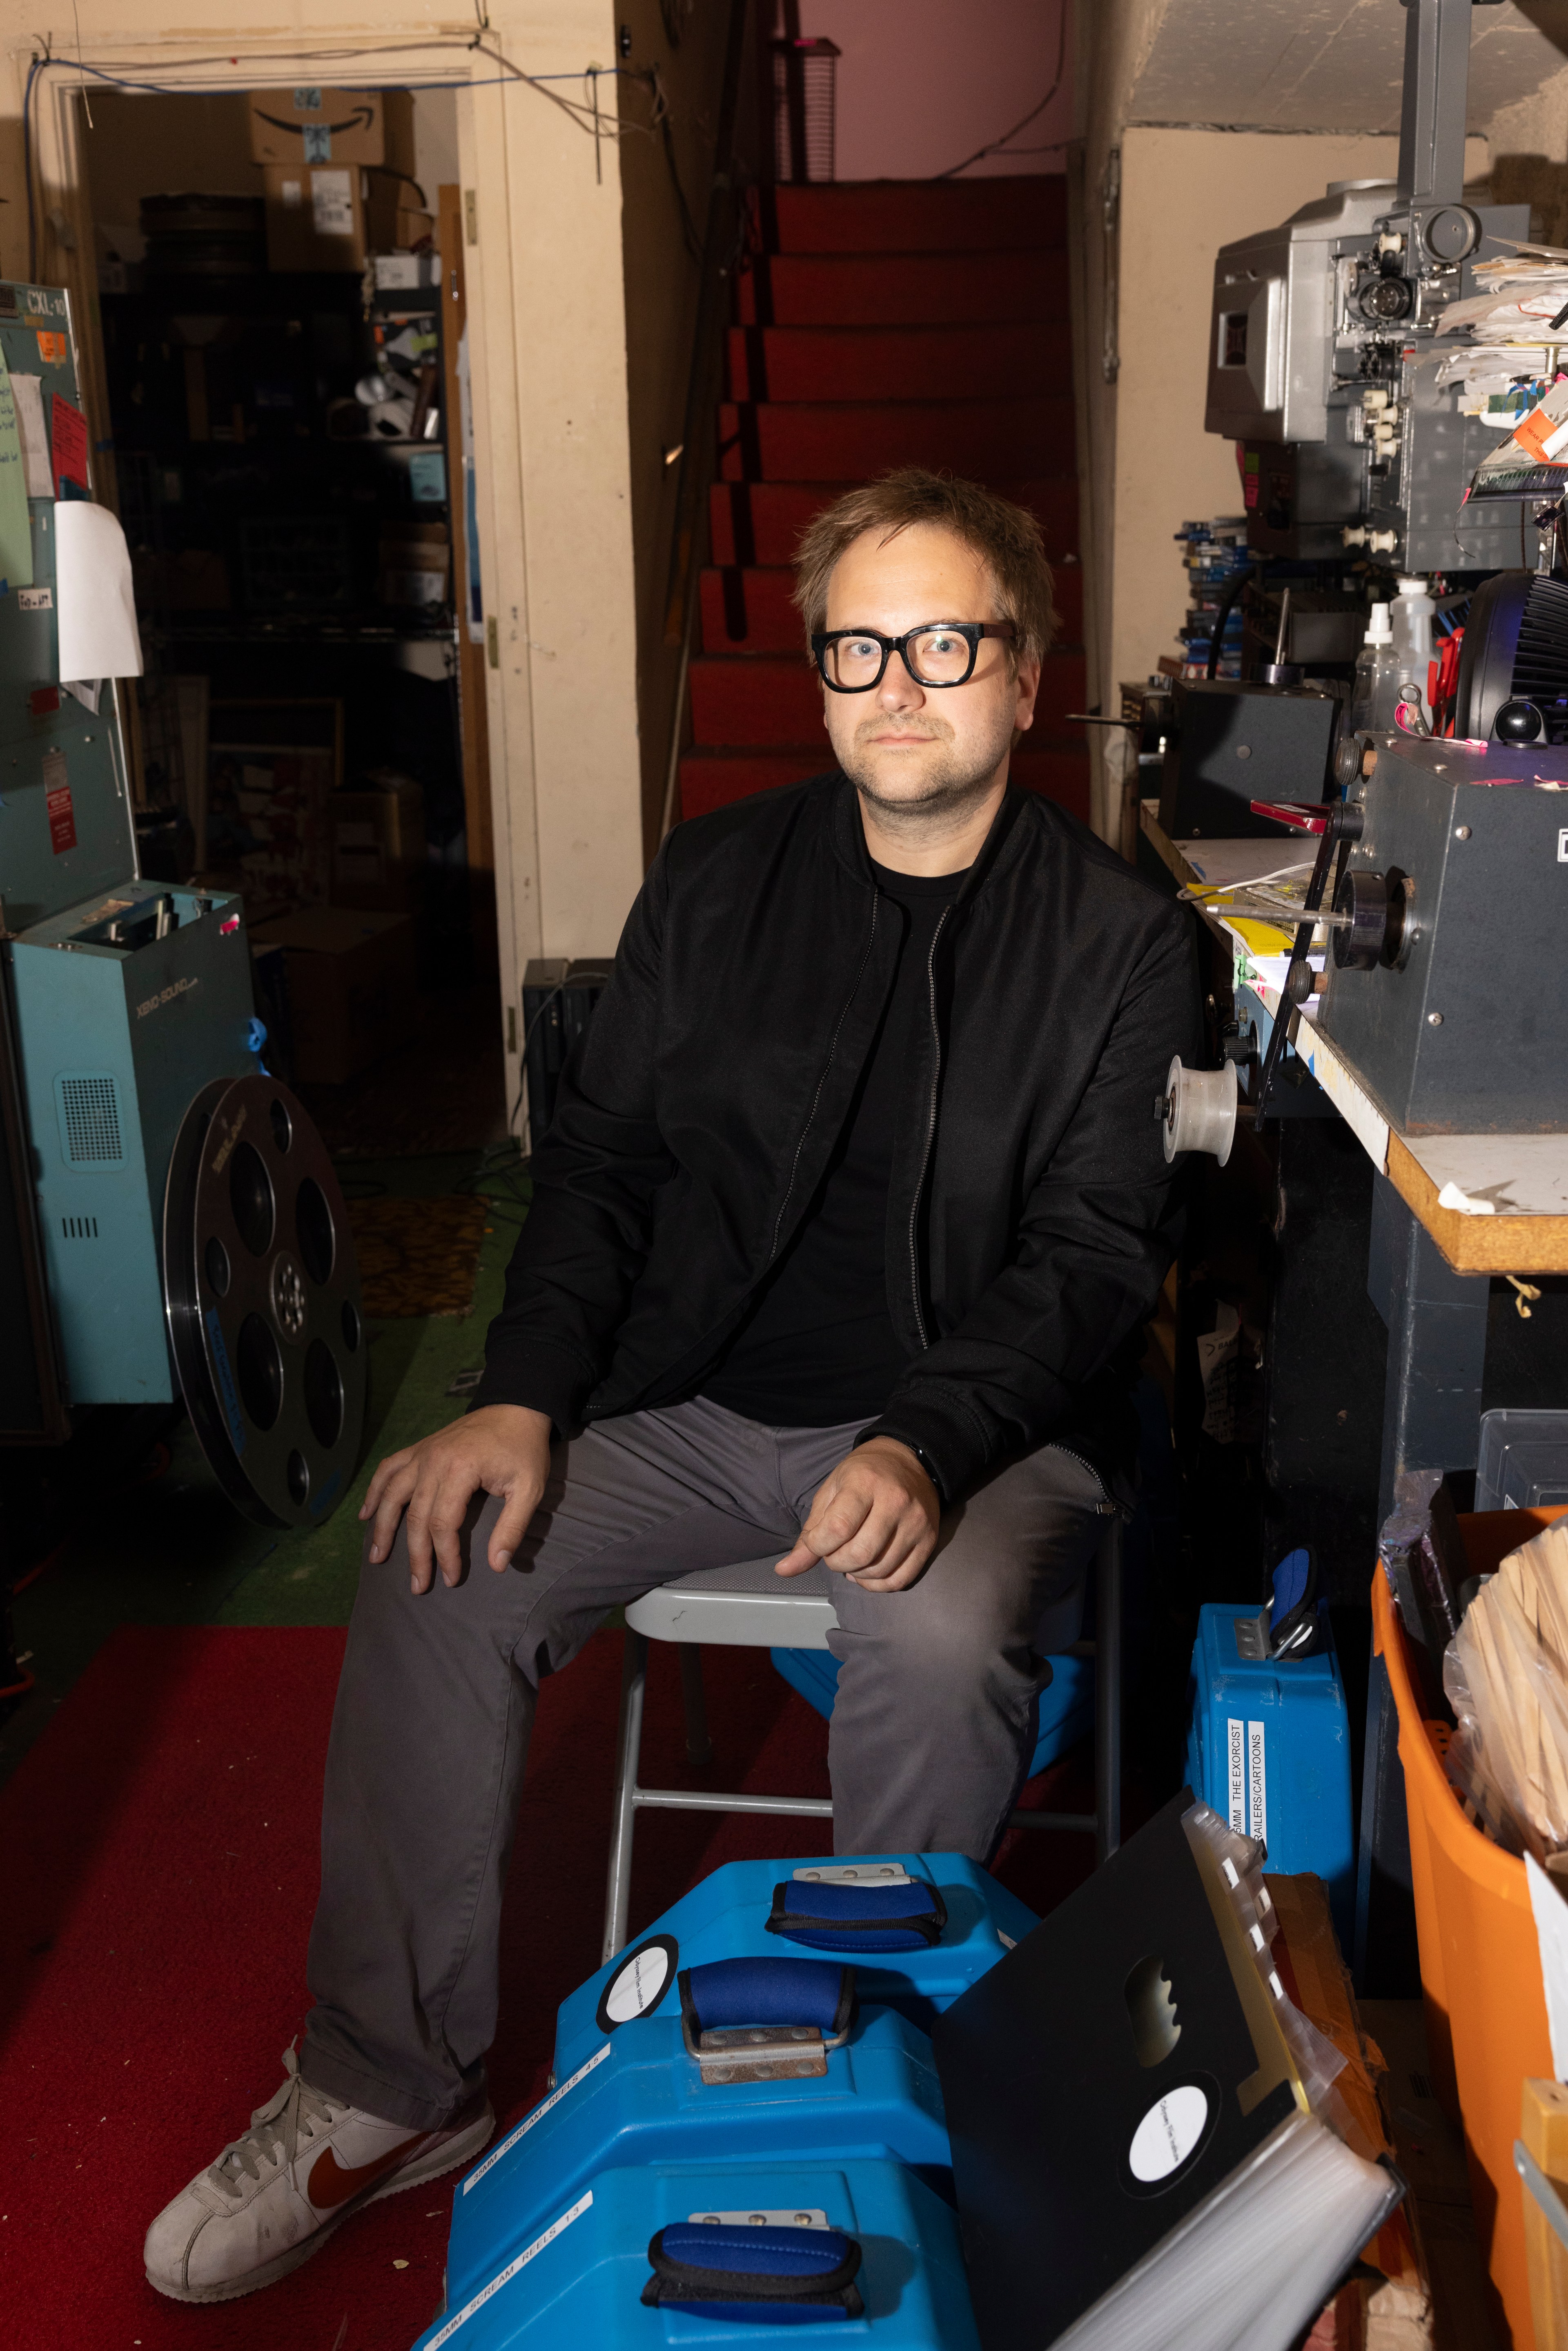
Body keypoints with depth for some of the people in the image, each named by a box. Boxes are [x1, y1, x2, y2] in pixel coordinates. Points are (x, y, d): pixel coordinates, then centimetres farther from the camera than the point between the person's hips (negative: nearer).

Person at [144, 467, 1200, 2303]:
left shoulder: (1116, 939, 0)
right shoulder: (717, 878, 8)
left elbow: (1095, 1250, -7)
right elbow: (600, 1157, 6)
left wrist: (928, 1447, -24)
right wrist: (522, 1397, -9)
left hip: (981, 1425, -2)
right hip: (697, 1403, 3)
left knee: (942, 1635, -34)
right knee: (435, 1563, -17)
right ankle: (390, 2091, 1)